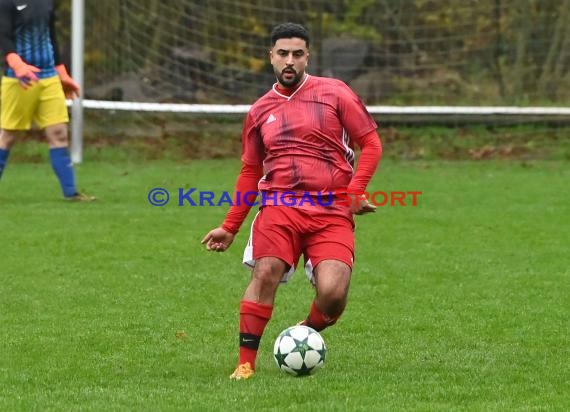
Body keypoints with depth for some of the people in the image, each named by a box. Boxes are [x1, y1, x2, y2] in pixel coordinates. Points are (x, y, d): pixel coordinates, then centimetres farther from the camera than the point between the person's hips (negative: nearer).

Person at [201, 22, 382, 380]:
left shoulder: (334, 93, 6)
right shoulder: (260, 111, 16)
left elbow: (371, 144, 6)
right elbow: (250, 172, 25)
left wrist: (355, 190, -9)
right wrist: (230, 227, 22)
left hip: (333, 213, -2)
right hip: (280, 207, 2)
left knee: (333, 294, -18)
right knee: (265, 273, -24)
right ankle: (246, 363, -15)